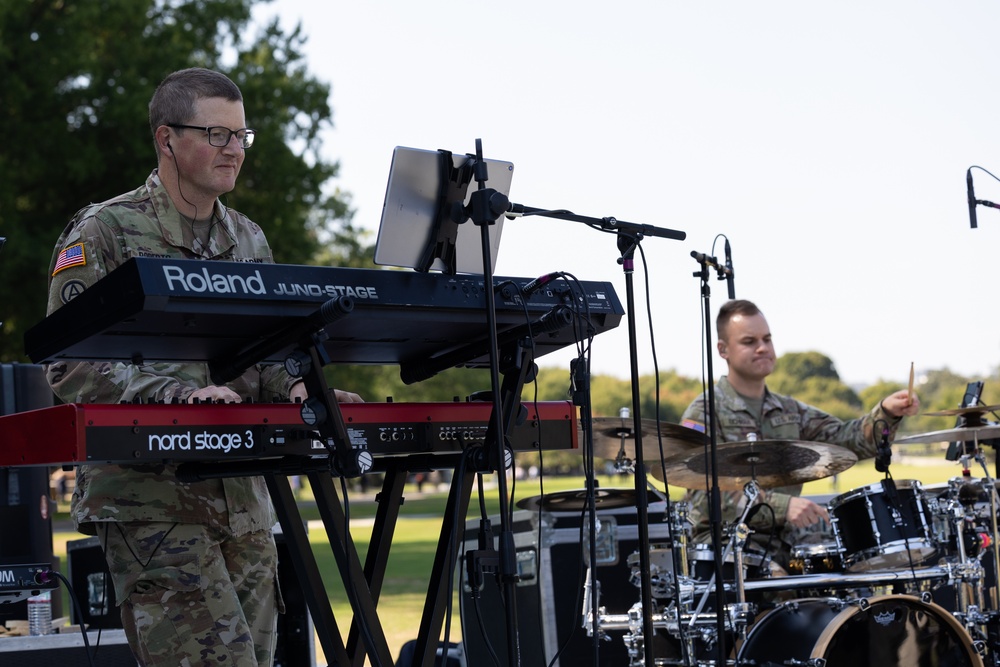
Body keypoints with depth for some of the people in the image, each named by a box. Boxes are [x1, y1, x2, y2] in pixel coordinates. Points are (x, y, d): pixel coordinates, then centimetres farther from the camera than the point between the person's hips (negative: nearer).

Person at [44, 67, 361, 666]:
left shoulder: (249, 242, 18)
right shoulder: (104, 233, -2)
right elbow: (71, 363, -11)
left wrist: (296, 389, -4)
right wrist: (179, 393, -24)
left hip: (244, 499, 6)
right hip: (149, 499, -6)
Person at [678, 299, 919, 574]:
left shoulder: (790, 411, 17)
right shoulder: (703, 414, -4)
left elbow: (847, 438, 6)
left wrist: (887, 413, -14)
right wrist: (781, 506, -27)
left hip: (786, 537, 6)